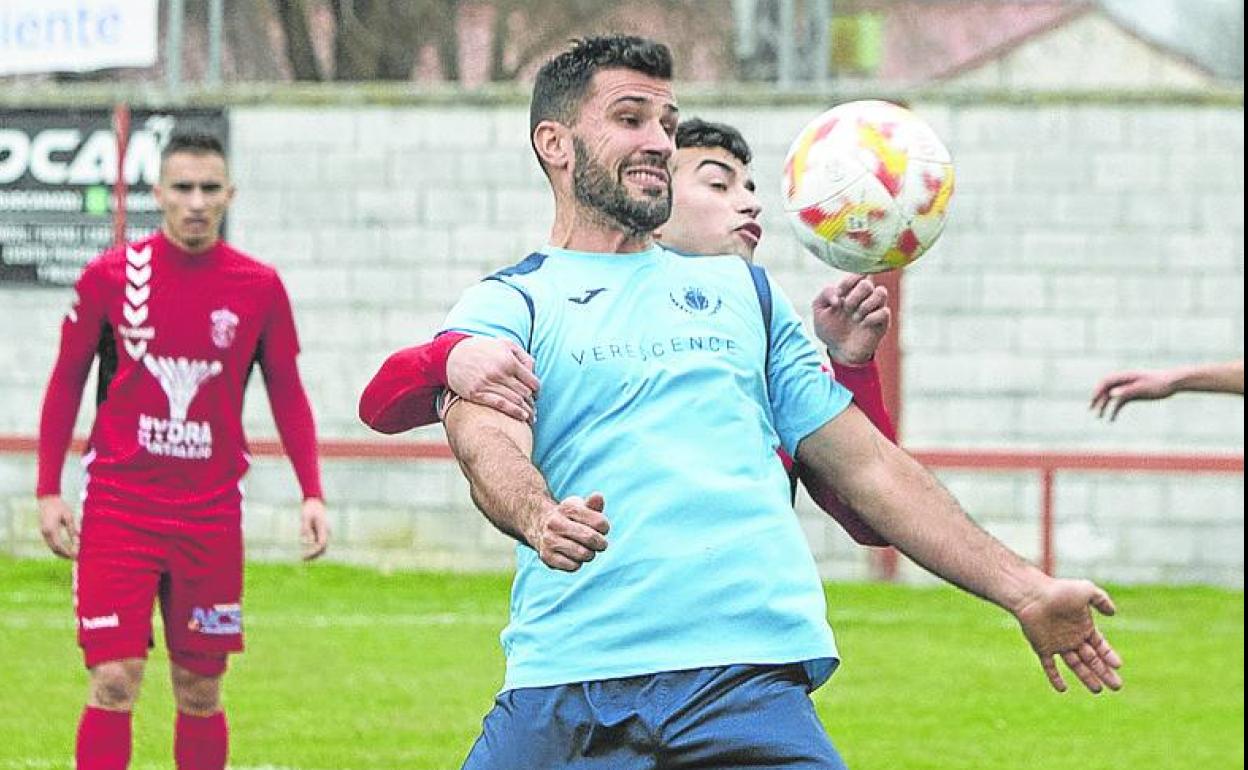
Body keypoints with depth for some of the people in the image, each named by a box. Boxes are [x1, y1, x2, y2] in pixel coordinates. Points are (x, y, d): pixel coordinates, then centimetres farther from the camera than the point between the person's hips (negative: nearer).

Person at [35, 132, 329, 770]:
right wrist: (48, 490, 1)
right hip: (119, 501, -2)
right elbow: (66, 383, 6)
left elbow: (287, 394, 9)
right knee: (114, 682, -9)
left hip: (210, 514, 2)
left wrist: (311, 492, 0)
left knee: (201, 691, 7)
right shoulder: (110, 275, -2)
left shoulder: (259, 287, 1)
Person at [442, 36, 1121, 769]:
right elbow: (489, 447, -9)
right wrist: (538, 517, -33)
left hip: (750, 679, 2)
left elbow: (862, 464, 24)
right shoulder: (505, 305, 11)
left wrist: (1026, 591, 17)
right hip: (567, 681, -2)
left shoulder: (743, 290, 25)